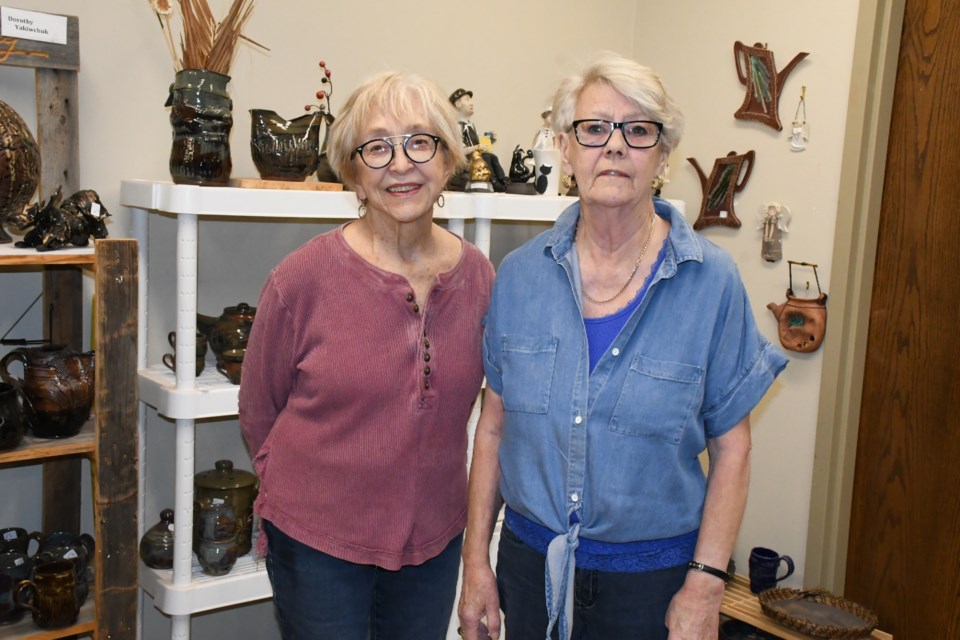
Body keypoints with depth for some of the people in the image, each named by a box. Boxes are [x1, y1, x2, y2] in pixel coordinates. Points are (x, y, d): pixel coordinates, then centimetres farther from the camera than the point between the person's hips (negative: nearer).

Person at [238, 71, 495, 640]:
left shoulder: (479, 276, -6)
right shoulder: (302, 278, -16)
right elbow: (259, 412, -2)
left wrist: (415, 483, 10)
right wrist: (308, 491, 6)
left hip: (436, 536, 4)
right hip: (318, 542, -3)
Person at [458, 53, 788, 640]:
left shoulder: (713, 282, -11)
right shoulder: (520, 274, -4)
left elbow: (731, 448, -7)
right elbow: (494, 424, 1)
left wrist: (705, 585, -9)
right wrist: (476, 560, 2)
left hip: (651, 571, -2)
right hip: (530, 558, 2)